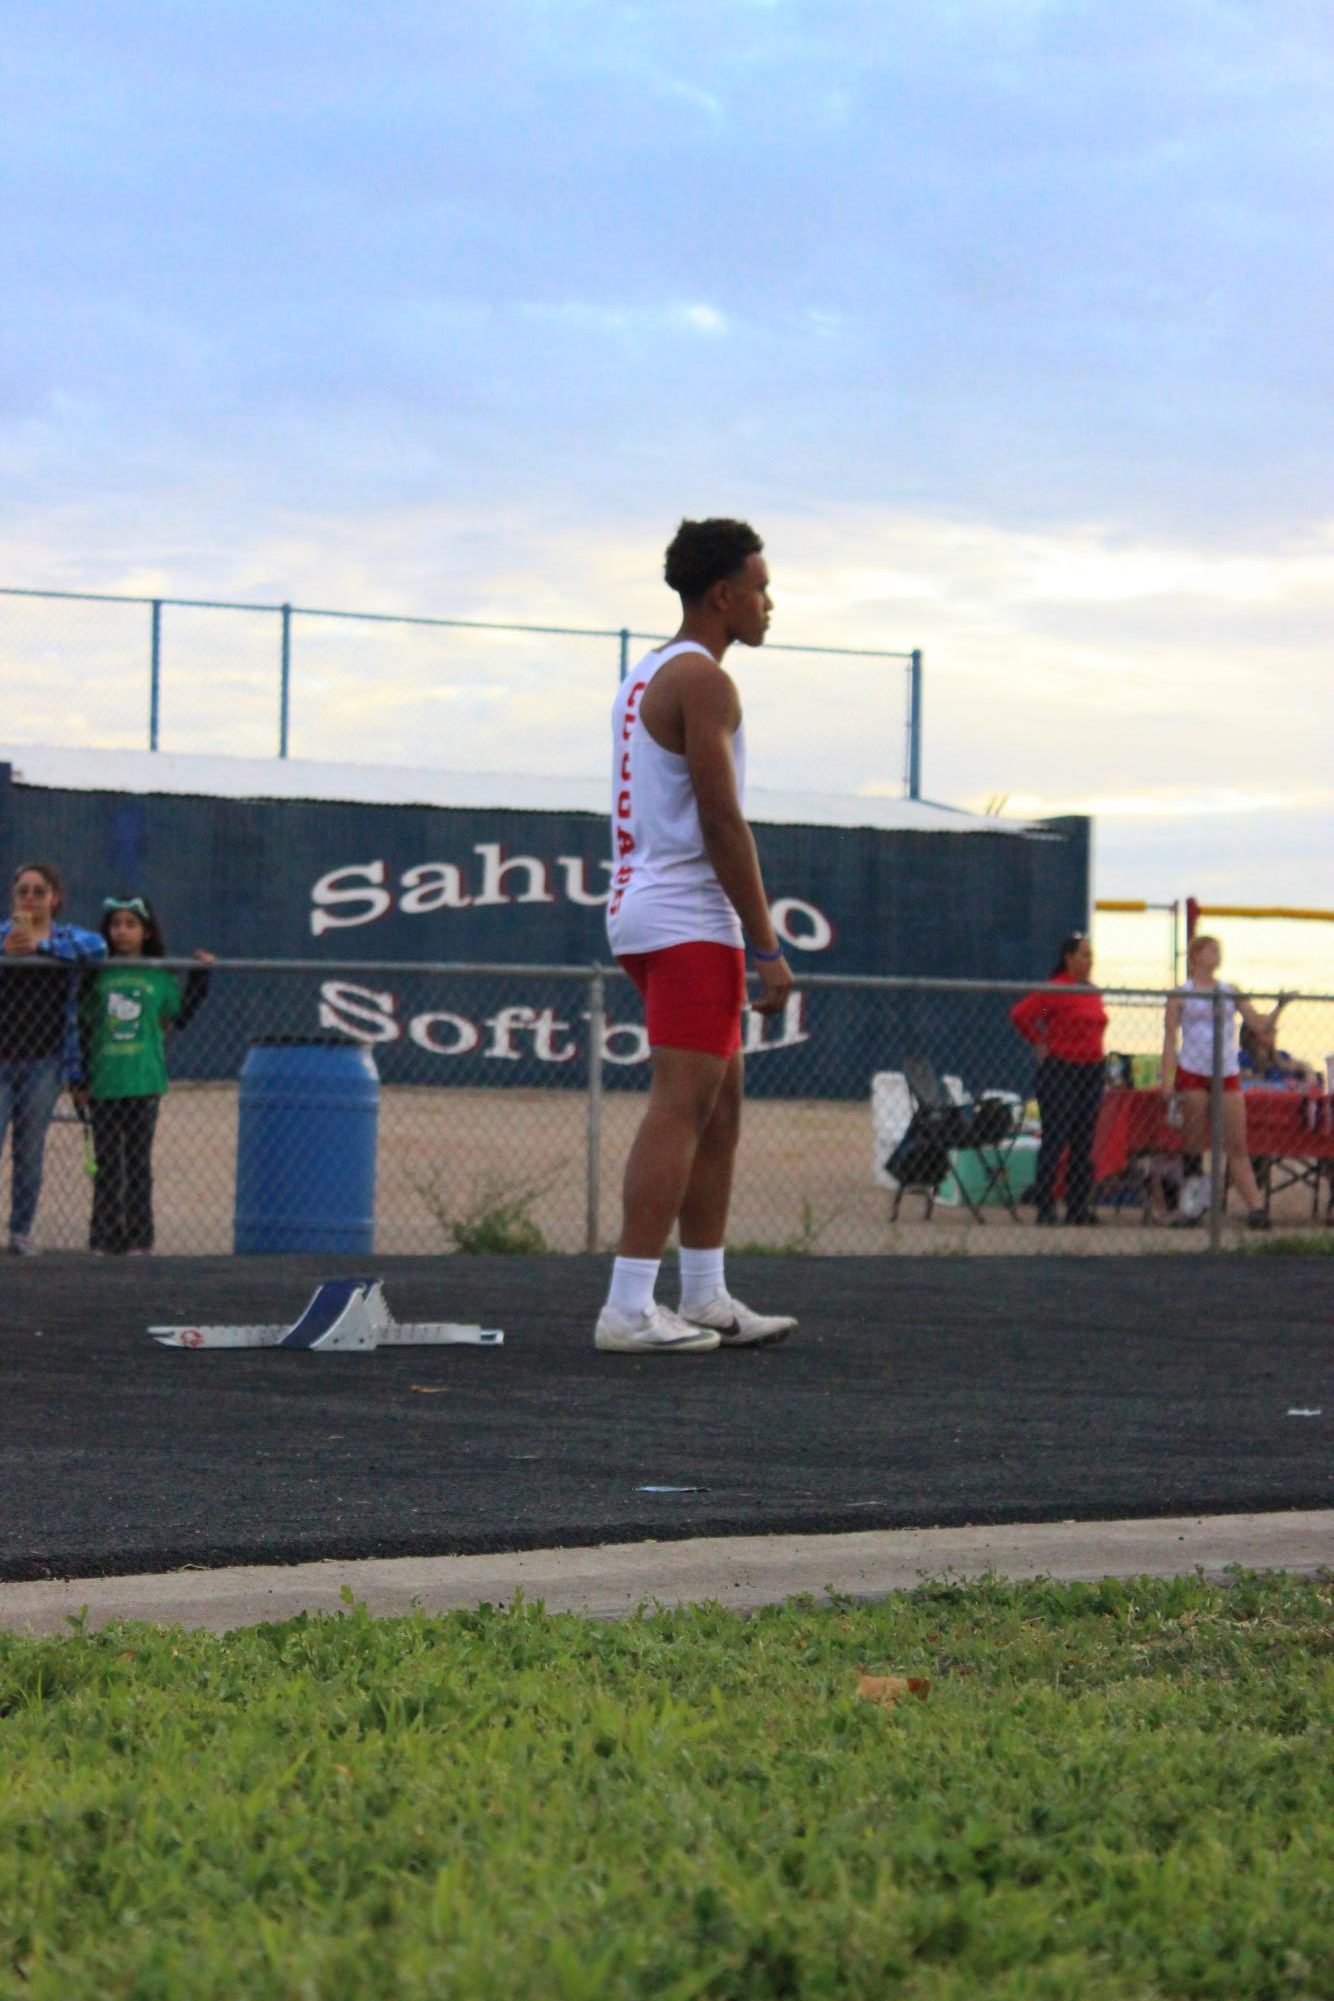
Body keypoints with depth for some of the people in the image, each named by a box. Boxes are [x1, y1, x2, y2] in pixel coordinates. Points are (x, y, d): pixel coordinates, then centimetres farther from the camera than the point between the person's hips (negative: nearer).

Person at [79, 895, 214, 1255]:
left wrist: (200, 977, 3)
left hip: (144, 1083, -1)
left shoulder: (160, 976, 3)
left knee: (138, 1161, 4)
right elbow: (82, 1027, 7)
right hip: (102, 1085, 1)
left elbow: (180, 1015, 10)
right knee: (107, 1163, 5)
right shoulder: (97, 974, 4)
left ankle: (139, 1238, 8)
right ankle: (105, 1236, 9)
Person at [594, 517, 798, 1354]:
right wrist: (768, 946, -16)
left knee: (720, 1106, 14)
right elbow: (722, 824, -17)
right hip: (690, 918, -10)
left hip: (647, 909, 10)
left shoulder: (647, 678, 19)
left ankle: (707, 1298, 17)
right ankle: (629, 1308, -15)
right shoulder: (702, 680, -12)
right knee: (680, 1108, -12)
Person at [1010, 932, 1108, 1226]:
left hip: (1092, 1070, 7)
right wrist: (1040, 1043, -8)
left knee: (1084, 1142, 8)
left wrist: (1099, 1060, 15)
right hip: (1060, 1071, -7)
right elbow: (1020, 1014, -17)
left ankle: (1079, 1207, 14)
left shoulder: (1093, 992, 10)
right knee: (1055, 1140, -5)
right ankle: (1045, 1209, -2)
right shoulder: (1055, 990, -12)